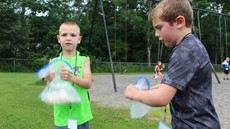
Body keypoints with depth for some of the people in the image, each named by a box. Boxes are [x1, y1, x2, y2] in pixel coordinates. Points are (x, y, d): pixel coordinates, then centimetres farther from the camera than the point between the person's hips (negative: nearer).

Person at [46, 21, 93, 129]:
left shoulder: (84, 59, -2)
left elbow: (88, 83, -15)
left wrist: (71, 77, -33)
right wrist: (51, 81, -25)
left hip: (81, 117, 0)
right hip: (62, 118, 1)